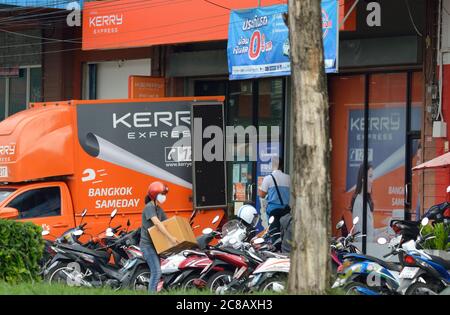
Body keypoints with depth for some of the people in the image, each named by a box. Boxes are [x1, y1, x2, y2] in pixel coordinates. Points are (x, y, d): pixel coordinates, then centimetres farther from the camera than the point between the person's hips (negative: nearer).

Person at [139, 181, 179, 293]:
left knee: (156, 273, 10)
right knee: (156, 272, -16)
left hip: (154, 245, 10)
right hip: (147, 245, -10)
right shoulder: (149, 207, -15)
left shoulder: (159, 209, 14)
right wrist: (170, 237, -33)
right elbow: (157, 223, -28)